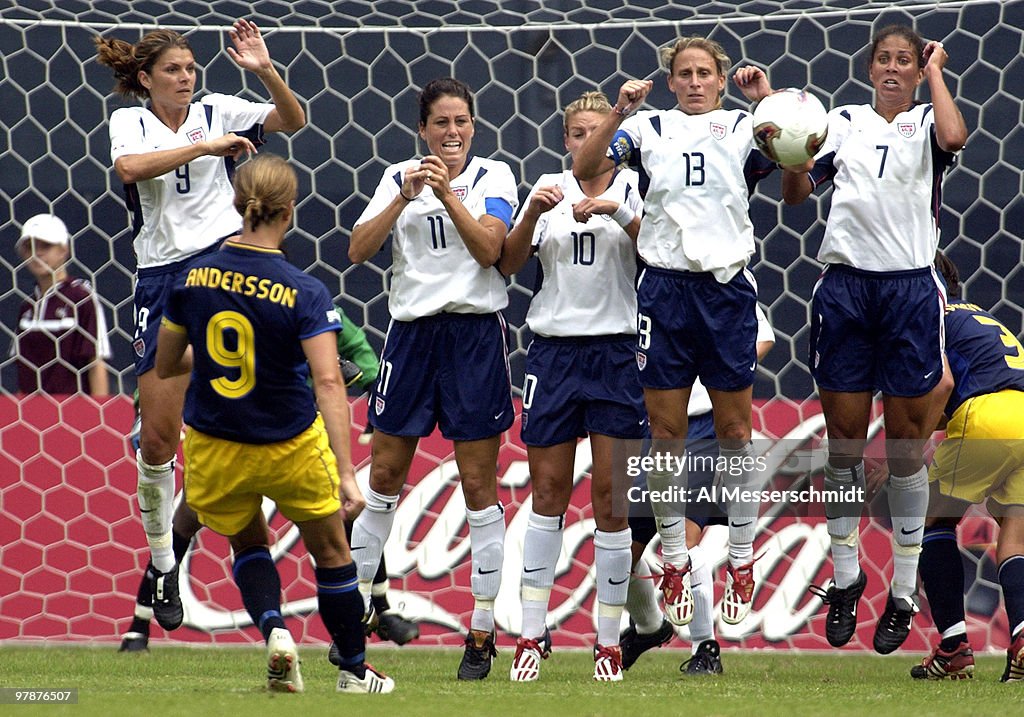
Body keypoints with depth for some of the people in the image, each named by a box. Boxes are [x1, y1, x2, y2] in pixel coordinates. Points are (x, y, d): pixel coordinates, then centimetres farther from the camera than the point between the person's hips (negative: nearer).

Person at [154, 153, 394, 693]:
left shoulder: (195, 276, -9)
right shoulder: (305, 293, -19)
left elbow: (165, 365, 2)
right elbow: (328, 381, -26)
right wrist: (346, 475, -28)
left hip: (215, 449, 3)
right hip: (292, 448, -3)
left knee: (248, 544, 27)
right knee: (330, 550, 20)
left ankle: (273, 626, 0)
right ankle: (353, 670, 30)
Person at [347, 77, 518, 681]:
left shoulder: (493, 176, 1)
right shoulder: (399, 177, 7)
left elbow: (489, 249, -13)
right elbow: (358, 250, -5)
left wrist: (447, 192, -21)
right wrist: (406, 196, -17)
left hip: (476, 331, -2)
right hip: (412, 331, 2)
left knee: (479, 484, -1)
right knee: (384, 475, 7)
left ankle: (483, 632, 3)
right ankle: (356, 603, 19)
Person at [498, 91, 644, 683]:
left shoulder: (633, 189, 2)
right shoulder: (550, 189, 10)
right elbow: (508, 264, 3)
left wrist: (618, 211, -26)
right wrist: (531, 215, -12)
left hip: (615, 350, -2)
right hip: (553, 350, 2)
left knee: (610, 494, -2)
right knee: (548, 490, 3)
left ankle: (609, 643, 3)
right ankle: (533, 634, 9)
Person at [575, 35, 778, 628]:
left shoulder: (745, 128, 5)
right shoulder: (649, 128, 7)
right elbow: (585, 169, -4)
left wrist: (769, 100, -17)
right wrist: (619, 113, -17)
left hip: (728, 288, -1)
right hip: (665, 287, 1)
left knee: (734, 429, 4)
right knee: (666, 433, 2)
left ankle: (742, 563, 14)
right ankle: (675, 564, 13)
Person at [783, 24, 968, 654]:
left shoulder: (928, 121, 5)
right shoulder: (845, 121, 12)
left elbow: (954, 136, -20)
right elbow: (796, 192, 9)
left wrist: (935, 72, -6)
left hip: (910, 288, -2)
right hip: (845, 287, 2)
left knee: (906, 444, 3)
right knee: (844, 437, 4)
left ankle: (903, 595, 9)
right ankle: (845, 578, 17)